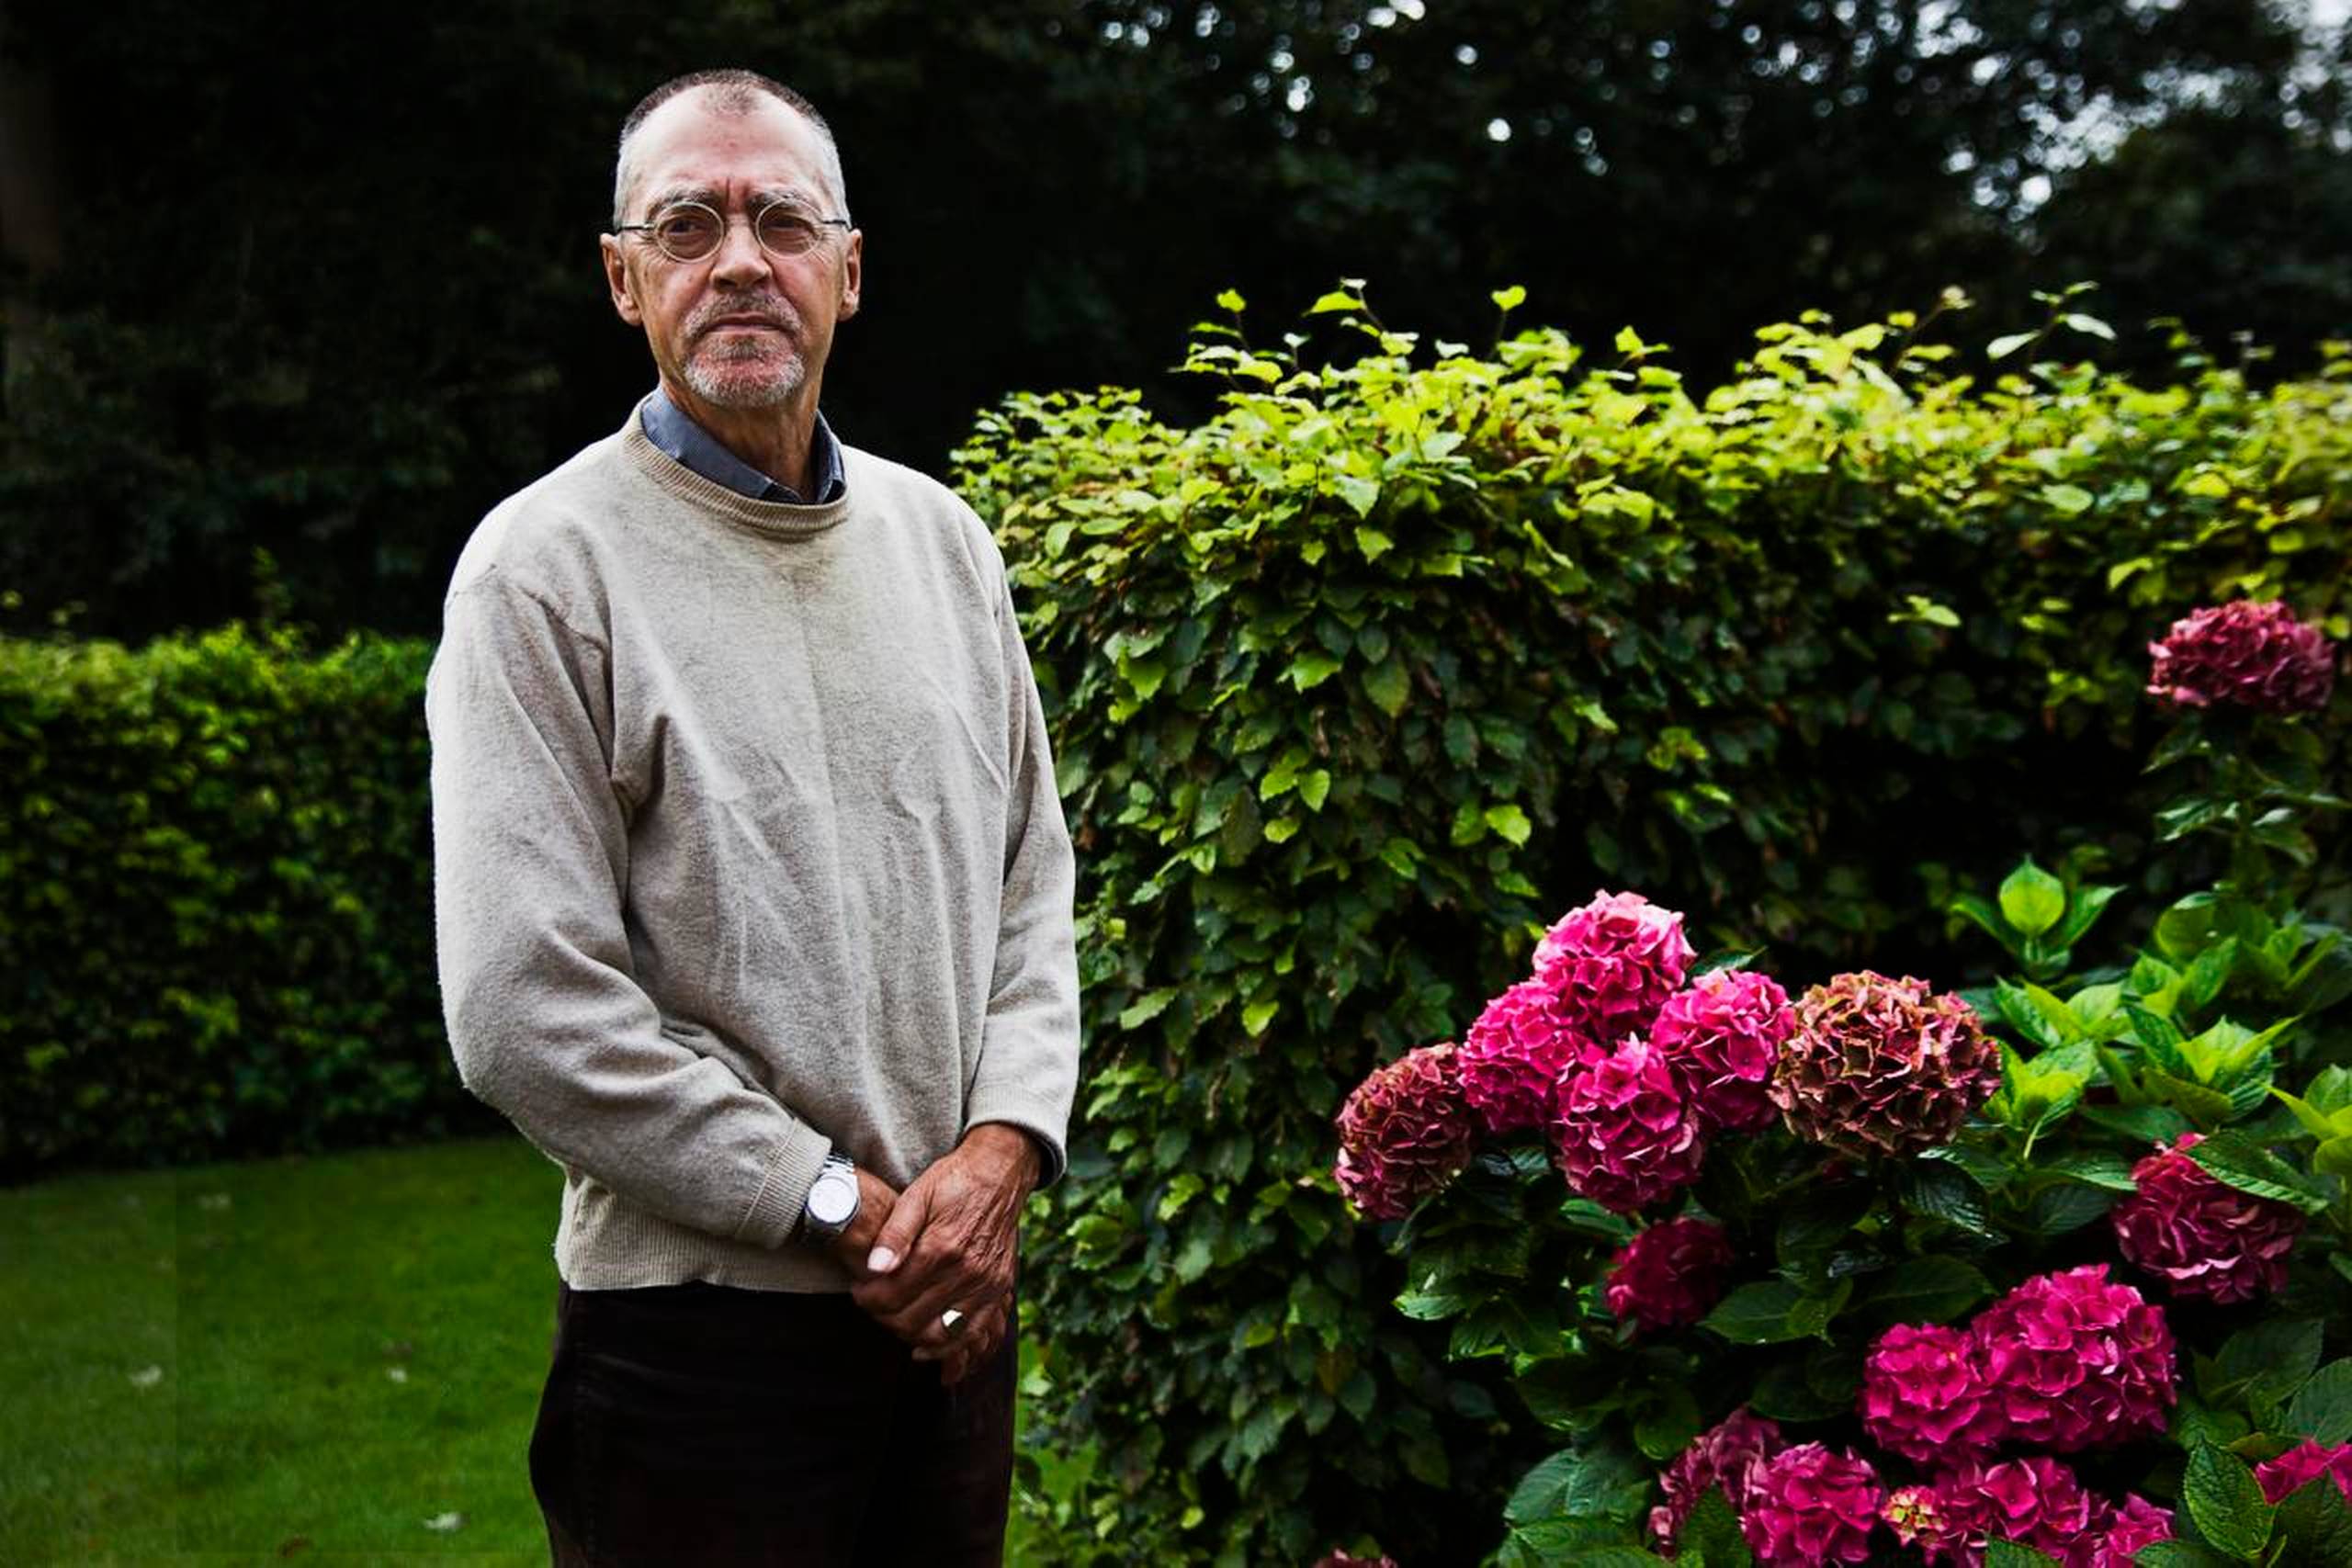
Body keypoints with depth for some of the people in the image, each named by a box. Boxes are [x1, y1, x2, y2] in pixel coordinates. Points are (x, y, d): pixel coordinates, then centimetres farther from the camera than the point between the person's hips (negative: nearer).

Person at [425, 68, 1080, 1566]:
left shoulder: (941, 537, 9)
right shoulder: (547, 566, -9)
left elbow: (1034, 878, 12)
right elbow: (524, 1010, -15)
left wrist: (1001, 1148, -5)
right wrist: (843, 1207, -13)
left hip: (955, 1299, 6)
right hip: (700, 1319, -5)